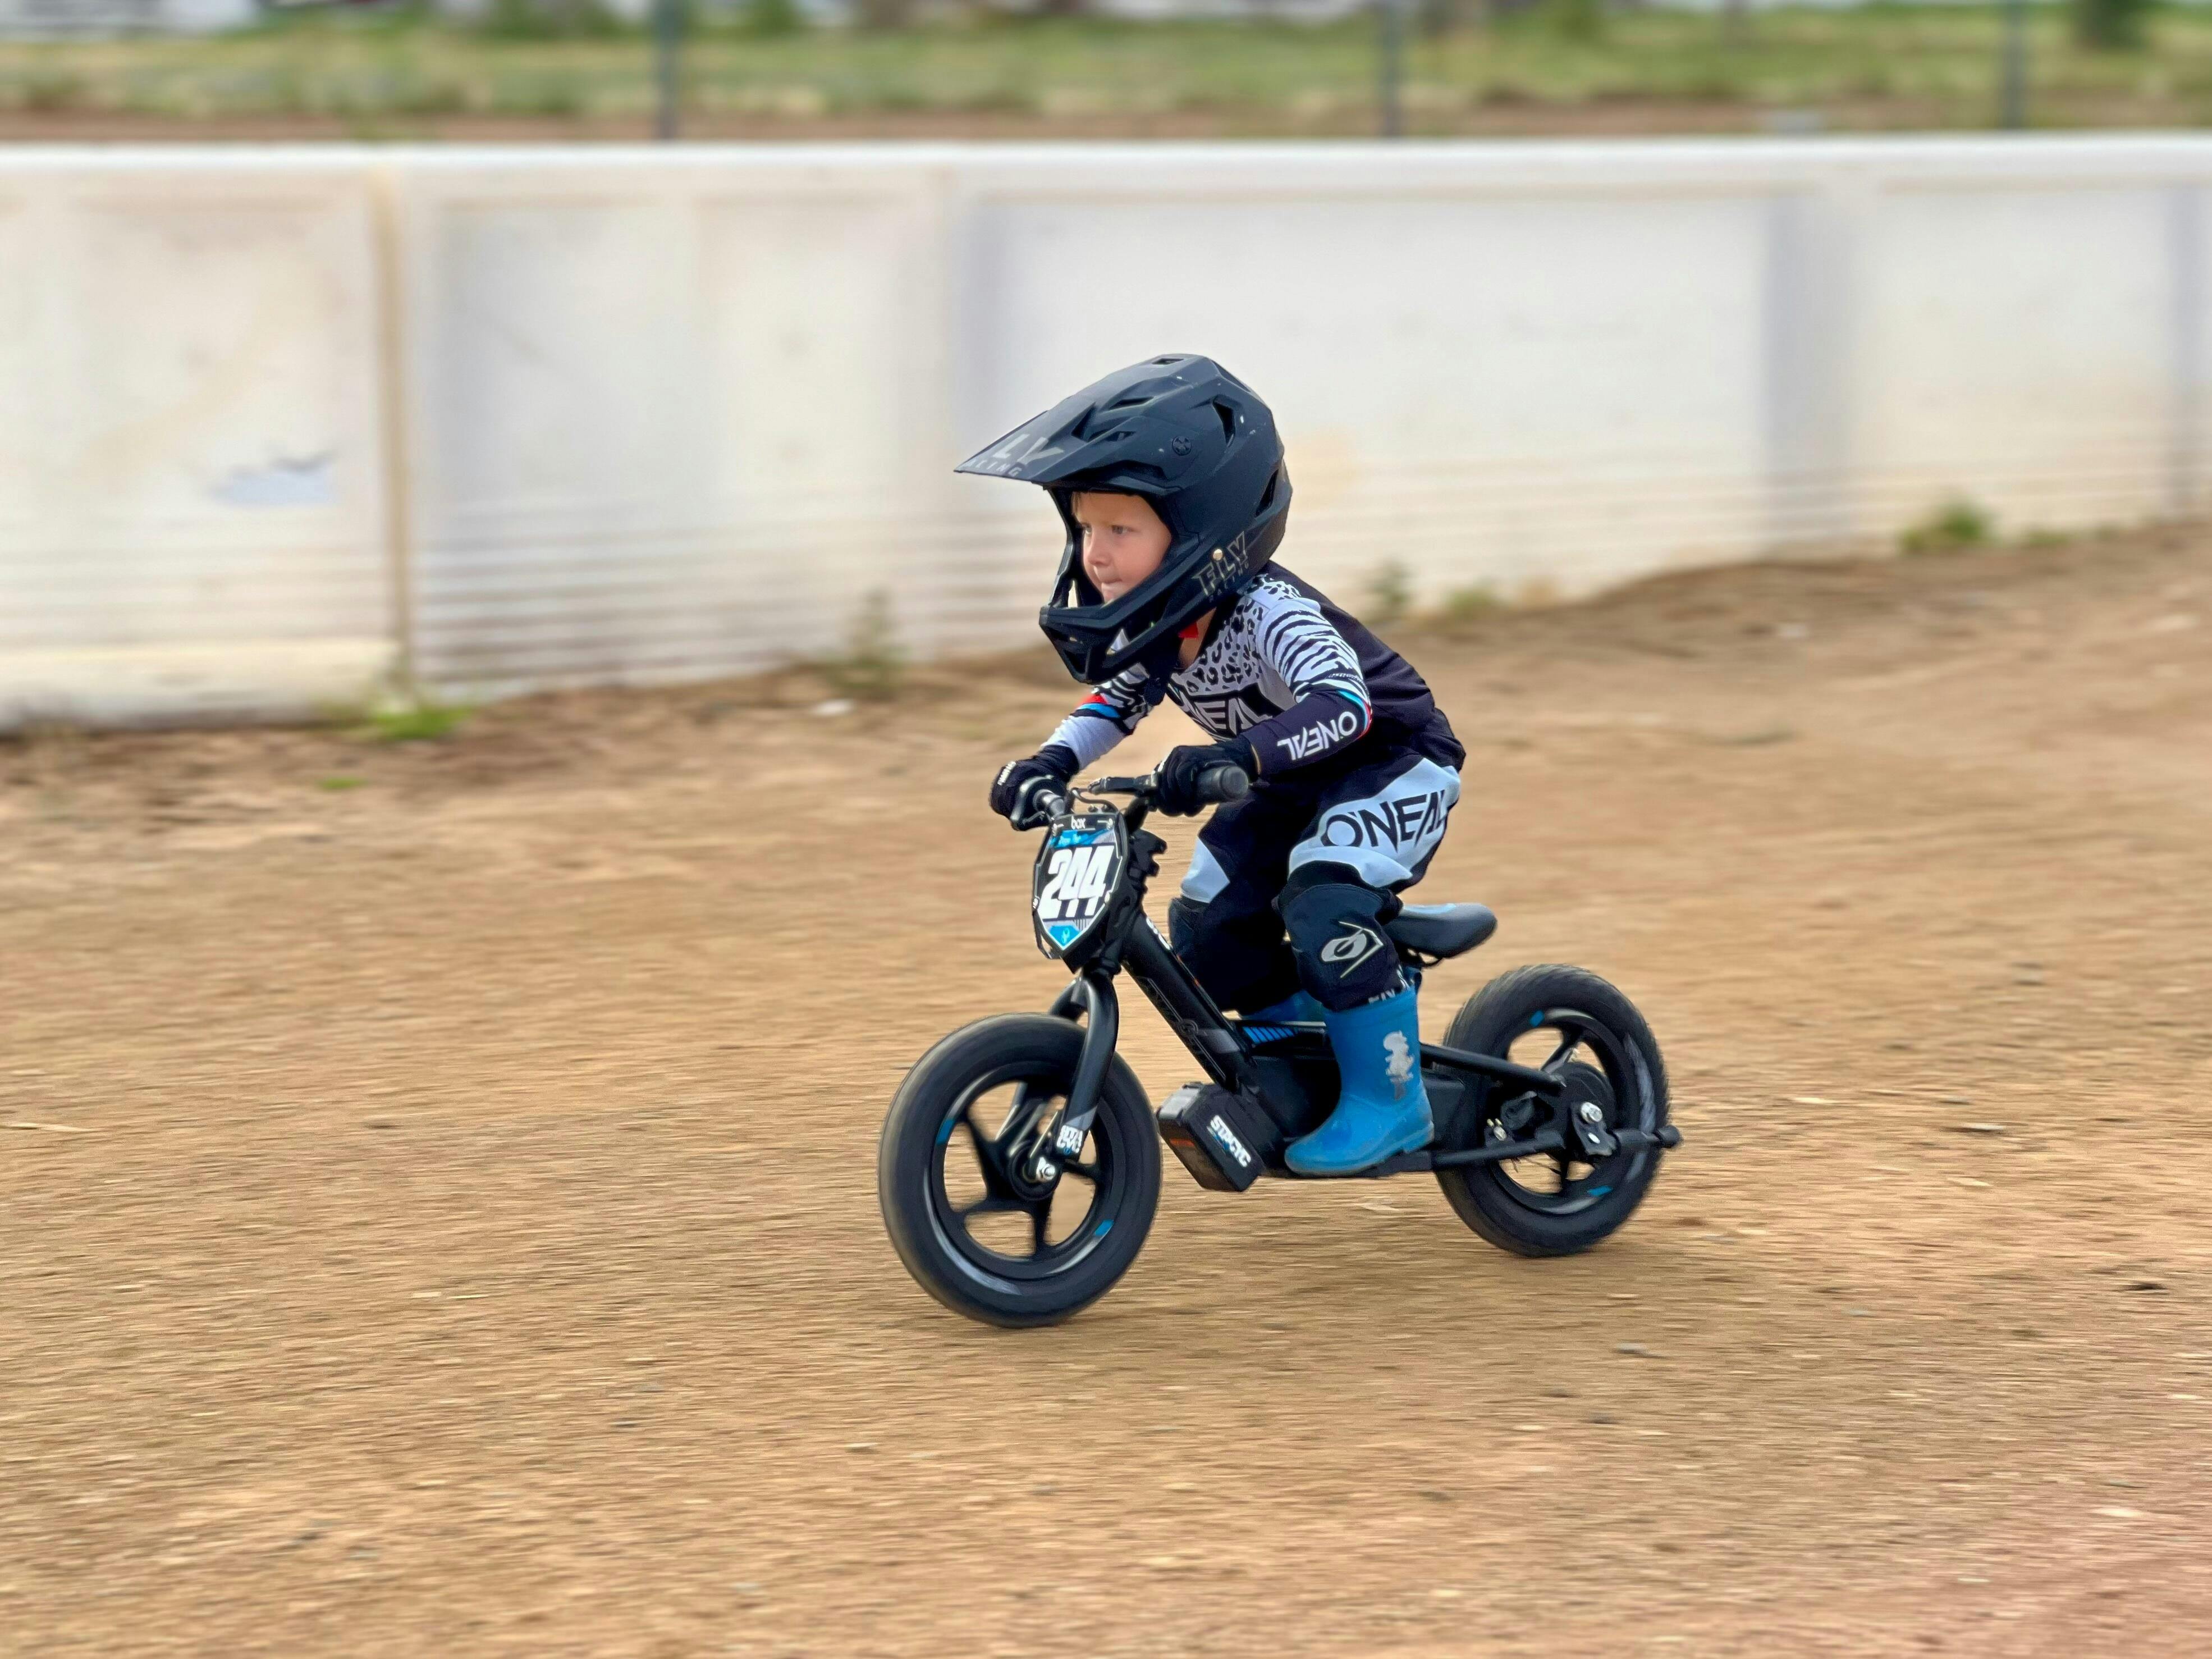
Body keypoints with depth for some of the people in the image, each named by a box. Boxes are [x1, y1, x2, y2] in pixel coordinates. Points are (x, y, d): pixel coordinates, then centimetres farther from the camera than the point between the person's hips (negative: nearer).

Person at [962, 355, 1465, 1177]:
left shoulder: (1265, 613, -34)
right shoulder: (1155, 619, -9)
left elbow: (1343, 704, -48)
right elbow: (1117, 698, 9)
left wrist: (1235, 756, -62)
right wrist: (1051, 762, -9)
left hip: (1394, 763, -8)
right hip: (1295, 783, 8)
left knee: (1322, 902, -30)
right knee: (1208, 927, -4)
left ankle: (1390, 1100, -14)